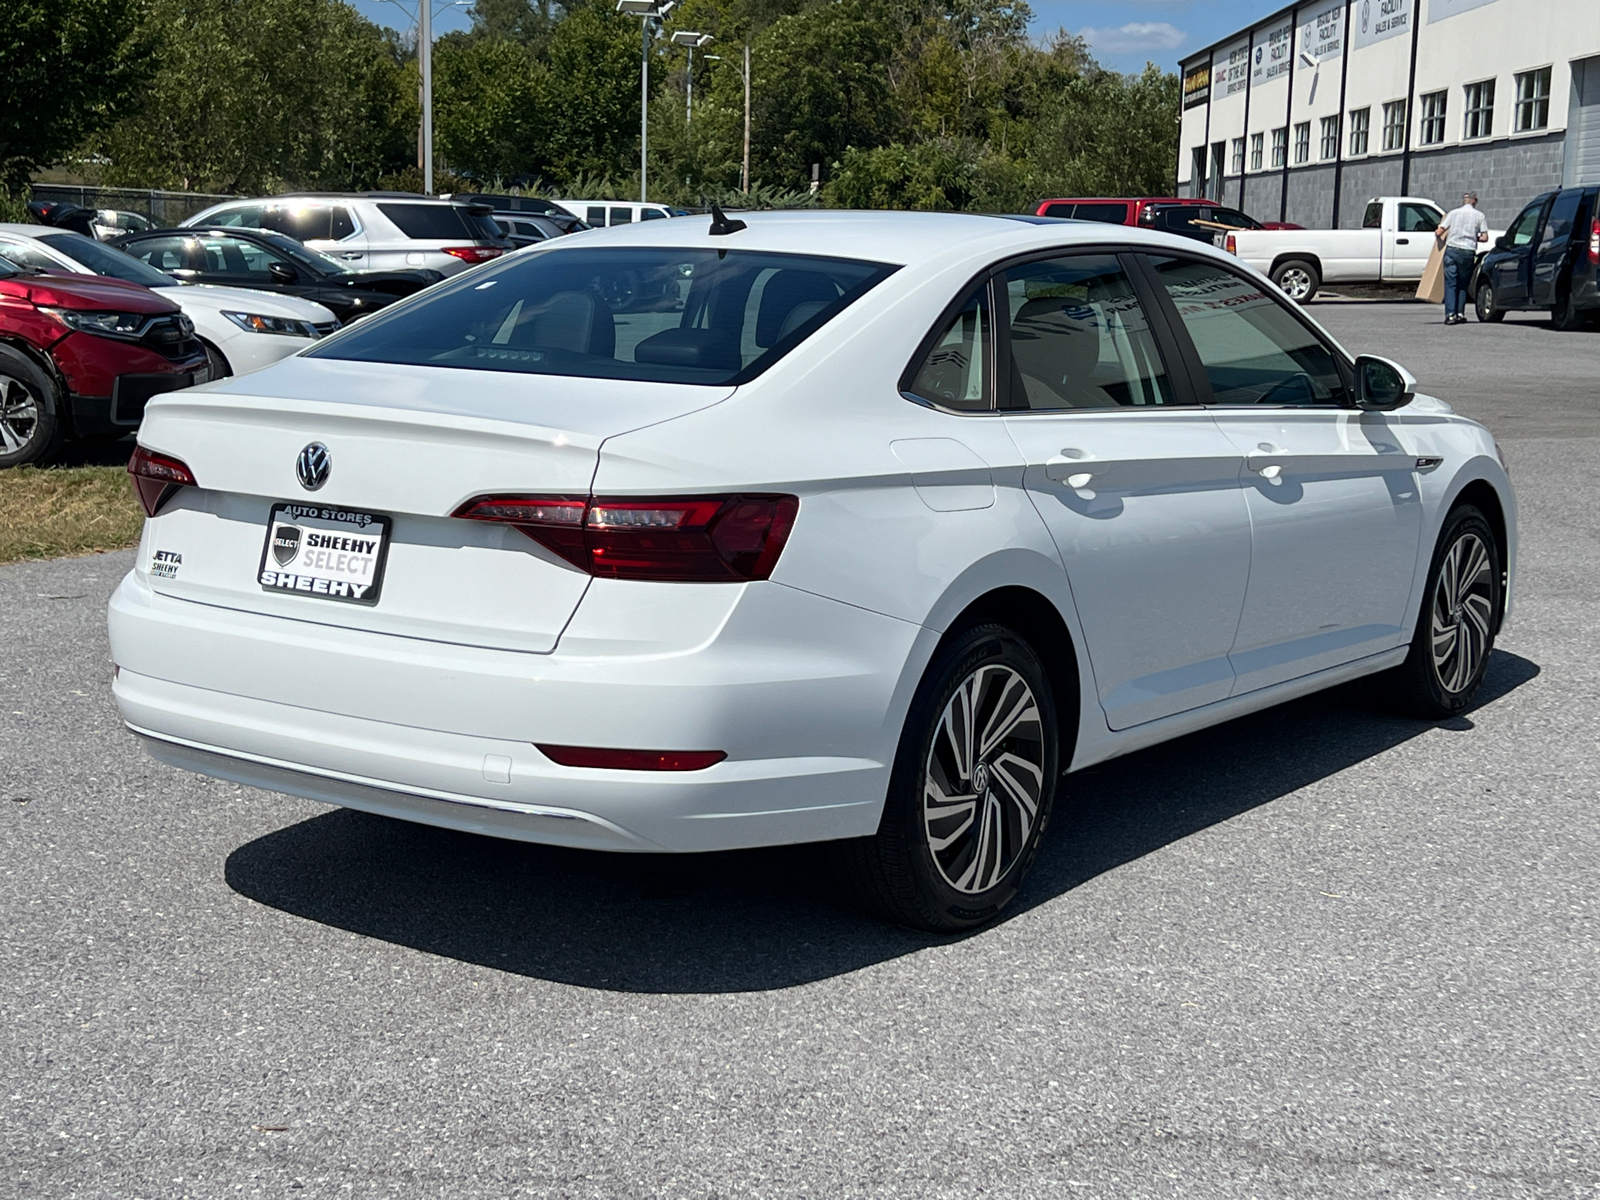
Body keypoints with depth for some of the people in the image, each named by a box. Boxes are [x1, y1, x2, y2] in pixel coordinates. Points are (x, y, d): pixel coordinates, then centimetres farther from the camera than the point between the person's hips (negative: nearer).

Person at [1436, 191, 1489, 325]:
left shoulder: (1453, 213, 5)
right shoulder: (1479, 216, 5)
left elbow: (1439, 232, 4)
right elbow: (1485, 237, 1)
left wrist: (1436, 233, 27)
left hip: (1451, 250, 0)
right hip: (1468, 252, 0)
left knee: (1450, 283, -1)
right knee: (1463, 284, 13)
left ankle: (1450, 314, -10)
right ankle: (1460, 313, 7)